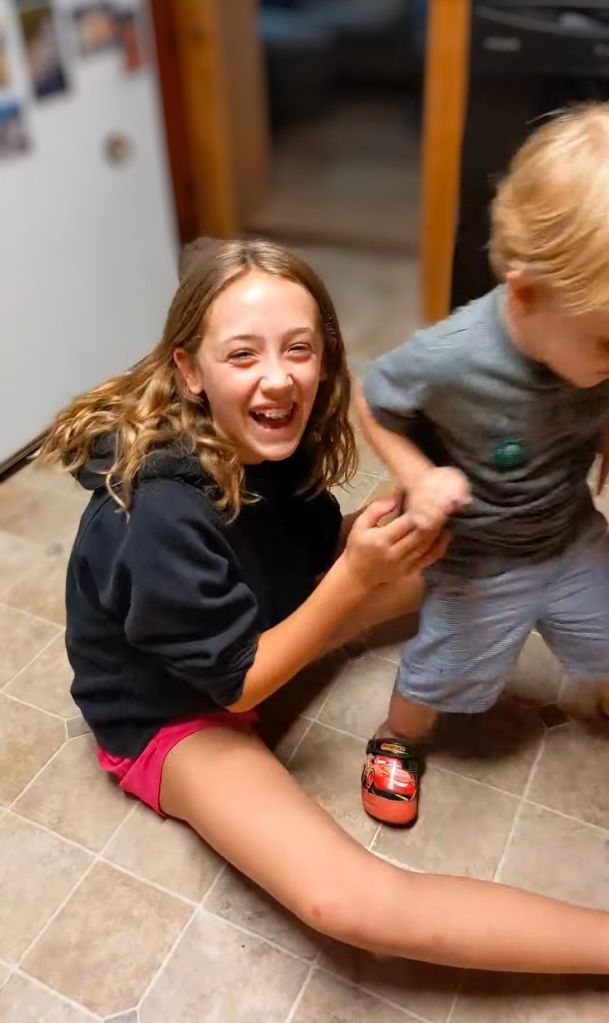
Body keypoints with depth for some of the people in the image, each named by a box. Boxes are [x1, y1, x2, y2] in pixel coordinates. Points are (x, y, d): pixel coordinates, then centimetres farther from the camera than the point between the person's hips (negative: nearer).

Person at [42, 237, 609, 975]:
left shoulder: (269, 436, -15)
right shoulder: (162, 519, -36)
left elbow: (323, 557, -2)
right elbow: (240, 685, -25)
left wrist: (400, 517, -21)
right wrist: (357, 575, -32)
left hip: (263, 631, 8)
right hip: (169, 713, -7)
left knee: (438, 564, 2)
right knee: (346, 899, -27)